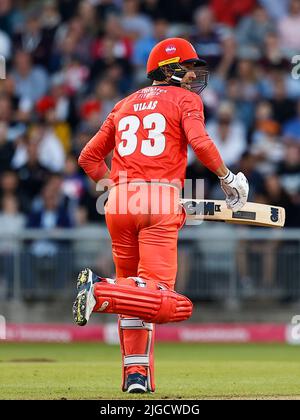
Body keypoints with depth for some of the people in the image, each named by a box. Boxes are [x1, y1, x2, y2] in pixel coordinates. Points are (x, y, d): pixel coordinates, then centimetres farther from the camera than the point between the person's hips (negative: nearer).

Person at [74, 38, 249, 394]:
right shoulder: (186, 99, 8)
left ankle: (136, 374, 8)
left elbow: (89, 157, 21)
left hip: (119, 202, 6)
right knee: (163, 302, -10)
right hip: (160, 203, -6)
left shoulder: (125, 104, 23)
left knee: (134, 295, 16)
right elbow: (199, 142, -10)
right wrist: (228, 179, 1)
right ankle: (101, 290, -30)